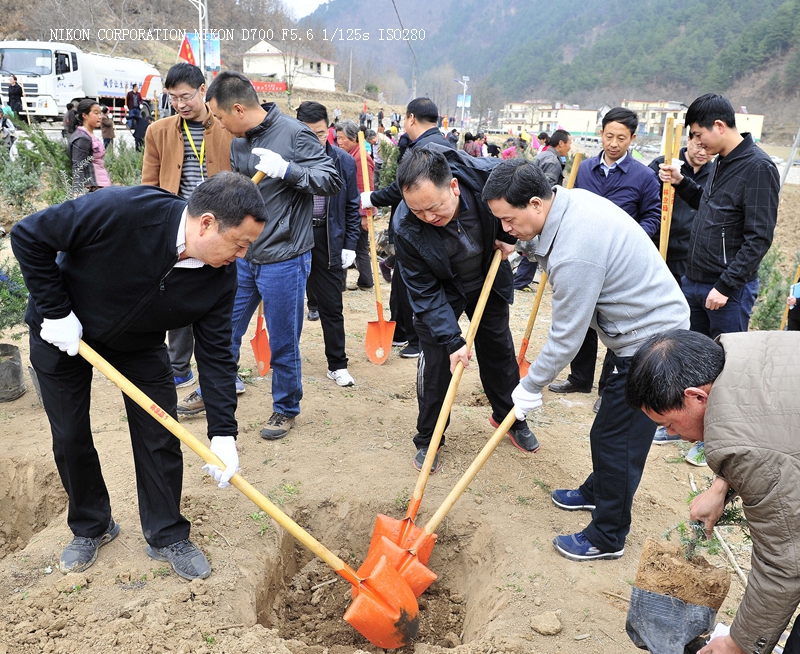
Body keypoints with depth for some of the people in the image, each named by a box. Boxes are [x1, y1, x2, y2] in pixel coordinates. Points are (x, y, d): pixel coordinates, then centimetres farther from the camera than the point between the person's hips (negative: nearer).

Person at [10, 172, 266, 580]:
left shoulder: (220, 277, -23)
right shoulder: (120, 211, -38)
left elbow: (216, 353, -16)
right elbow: (28, 236, -25)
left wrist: (223, 435, -20)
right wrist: (55, 313, -22)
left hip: (139, 345, 3)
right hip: (63, 332, -2)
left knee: (160, 438, 0)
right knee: (70, 438, 7)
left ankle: (167, 537, 19)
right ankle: (91, 528, 31)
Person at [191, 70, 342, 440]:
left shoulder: (294, 134, -13)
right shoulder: (238, 142, 8)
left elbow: (333, 181, -17)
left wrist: (287, 170, -28)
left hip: (284, 261, -6)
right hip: (243, 257, 7)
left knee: (283, 343, 6)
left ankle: (286, 409, 27)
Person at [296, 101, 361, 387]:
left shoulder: (344, 161, -1)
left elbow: (352, 207, 6)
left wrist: (350, 245, 1)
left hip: (328, 241, 0)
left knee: (332, 307, 5)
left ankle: (337, 365, 16)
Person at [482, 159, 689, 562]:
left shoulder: (574, 254, -32)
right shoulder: (572, 198, -3)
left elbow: (566, 338, -23)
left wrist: (530, 388, -11)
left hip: (649, 342, -10)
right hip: (650, 323, 10)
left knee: (617, 440, 1)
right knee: (609, 427, 24)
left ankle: (608, 537, 17)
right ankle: (597, 491, 45)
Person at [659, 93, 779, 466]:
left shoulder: (758, 167, -17)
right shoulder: (720, 163, 10)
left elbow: (759, 237, -20)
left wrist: (726, 286, -22)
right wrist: (681, 183, 9)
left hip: (729, 288, -9)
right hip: (694, 281, 9)